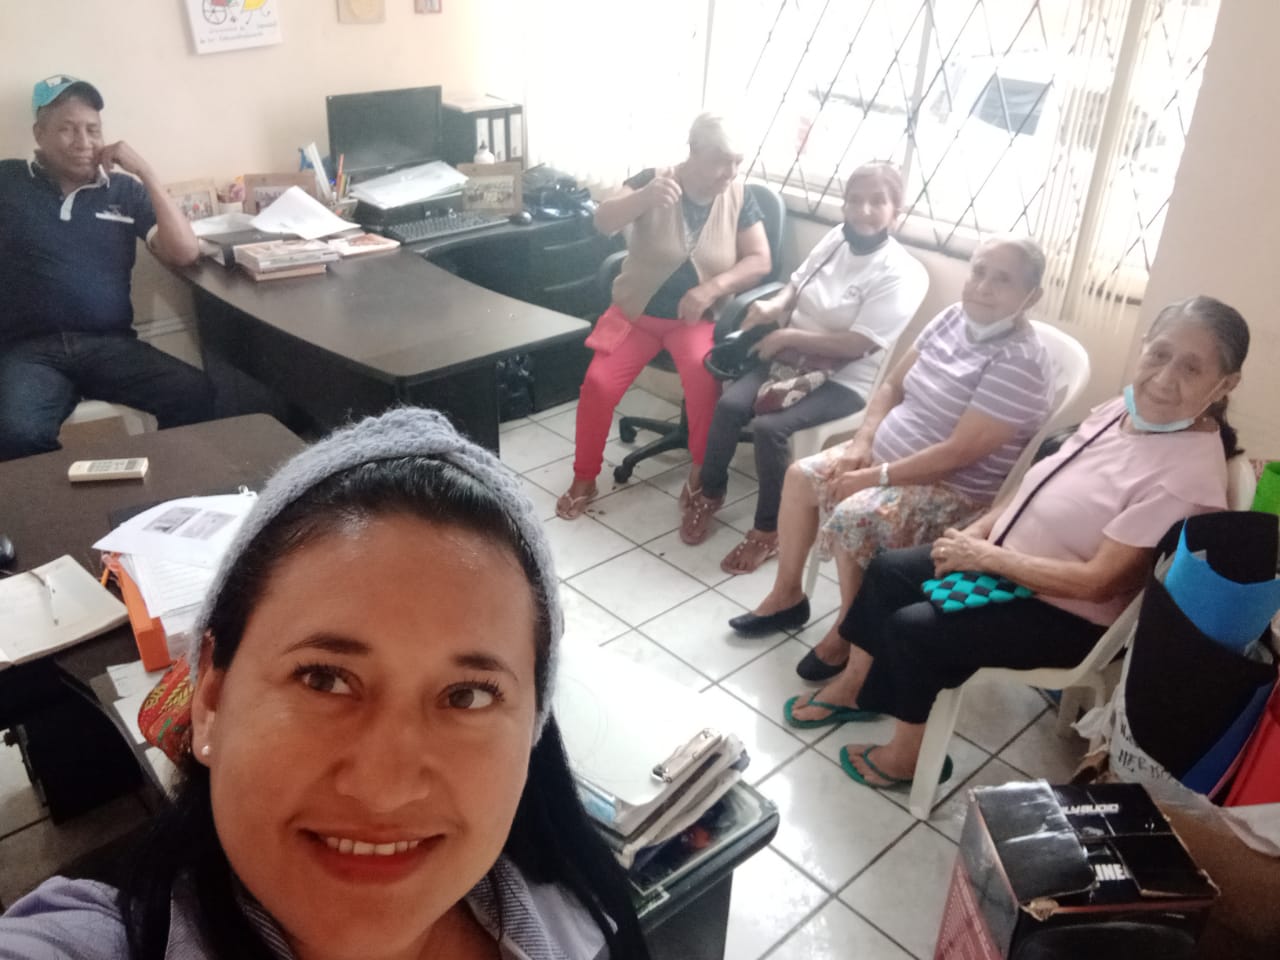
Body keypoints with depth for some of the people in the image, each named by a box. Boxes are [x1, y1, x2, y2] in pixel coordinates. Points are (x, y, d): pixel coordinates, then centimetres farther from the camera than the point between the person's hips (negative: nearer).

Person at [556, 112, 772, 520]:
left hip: (696, 317, 0)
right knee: (598, 383, -20)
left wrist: (712, 287, -23)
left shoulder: (739, 197, -3)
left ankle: (704, 476, -11)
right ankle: (584, 478, 3)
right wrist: (645, 197, -42)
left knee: (703, 375, -32)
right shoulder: (654, 179, -9)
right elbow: (602, 222, -22)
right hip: (637, 311, 0)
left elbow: (761, 261, -6)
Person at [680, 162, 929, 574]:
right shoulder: (836, 237, 5)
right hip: (795, 356, 6)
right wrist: (775, 304, -7)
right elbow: (798, 283, 16)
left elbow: (856, 345, -21)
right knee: (729, 404, -17)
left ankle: (769, 530, -8)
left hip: (845, 379, -6)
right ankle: (709, 493, 7)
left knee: (769, 427, -28)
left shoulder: (901, 274, -15)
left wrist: (788, 336, -19)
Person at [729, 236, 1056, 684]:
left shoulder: (1018, 362, -24)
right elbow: (892, 385, 8)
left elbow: (961, 451, -28)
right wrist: (862, 442, -7)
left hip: (955, 488, -9)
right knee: (801, 476, 2)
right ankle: (787, 594, 18)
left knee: (852, 517, -29)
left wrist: (876, 477, -23)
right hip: (889, 452, 9)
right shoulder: (954, 317, 1)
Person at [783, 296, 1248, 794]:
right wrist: (976, 533, -4)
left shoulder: (1188, 473, -27)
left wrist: (986, 558, -22)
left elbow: (1099, 581, -27)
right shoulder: (1123, 408, -2)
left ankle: (907, 755, 7)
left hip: (1069, 615, -8)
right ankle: (854, 685, 26)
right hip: (1003, 561, 9)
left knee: (913, 628, -18)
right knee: (887, 571, 5)